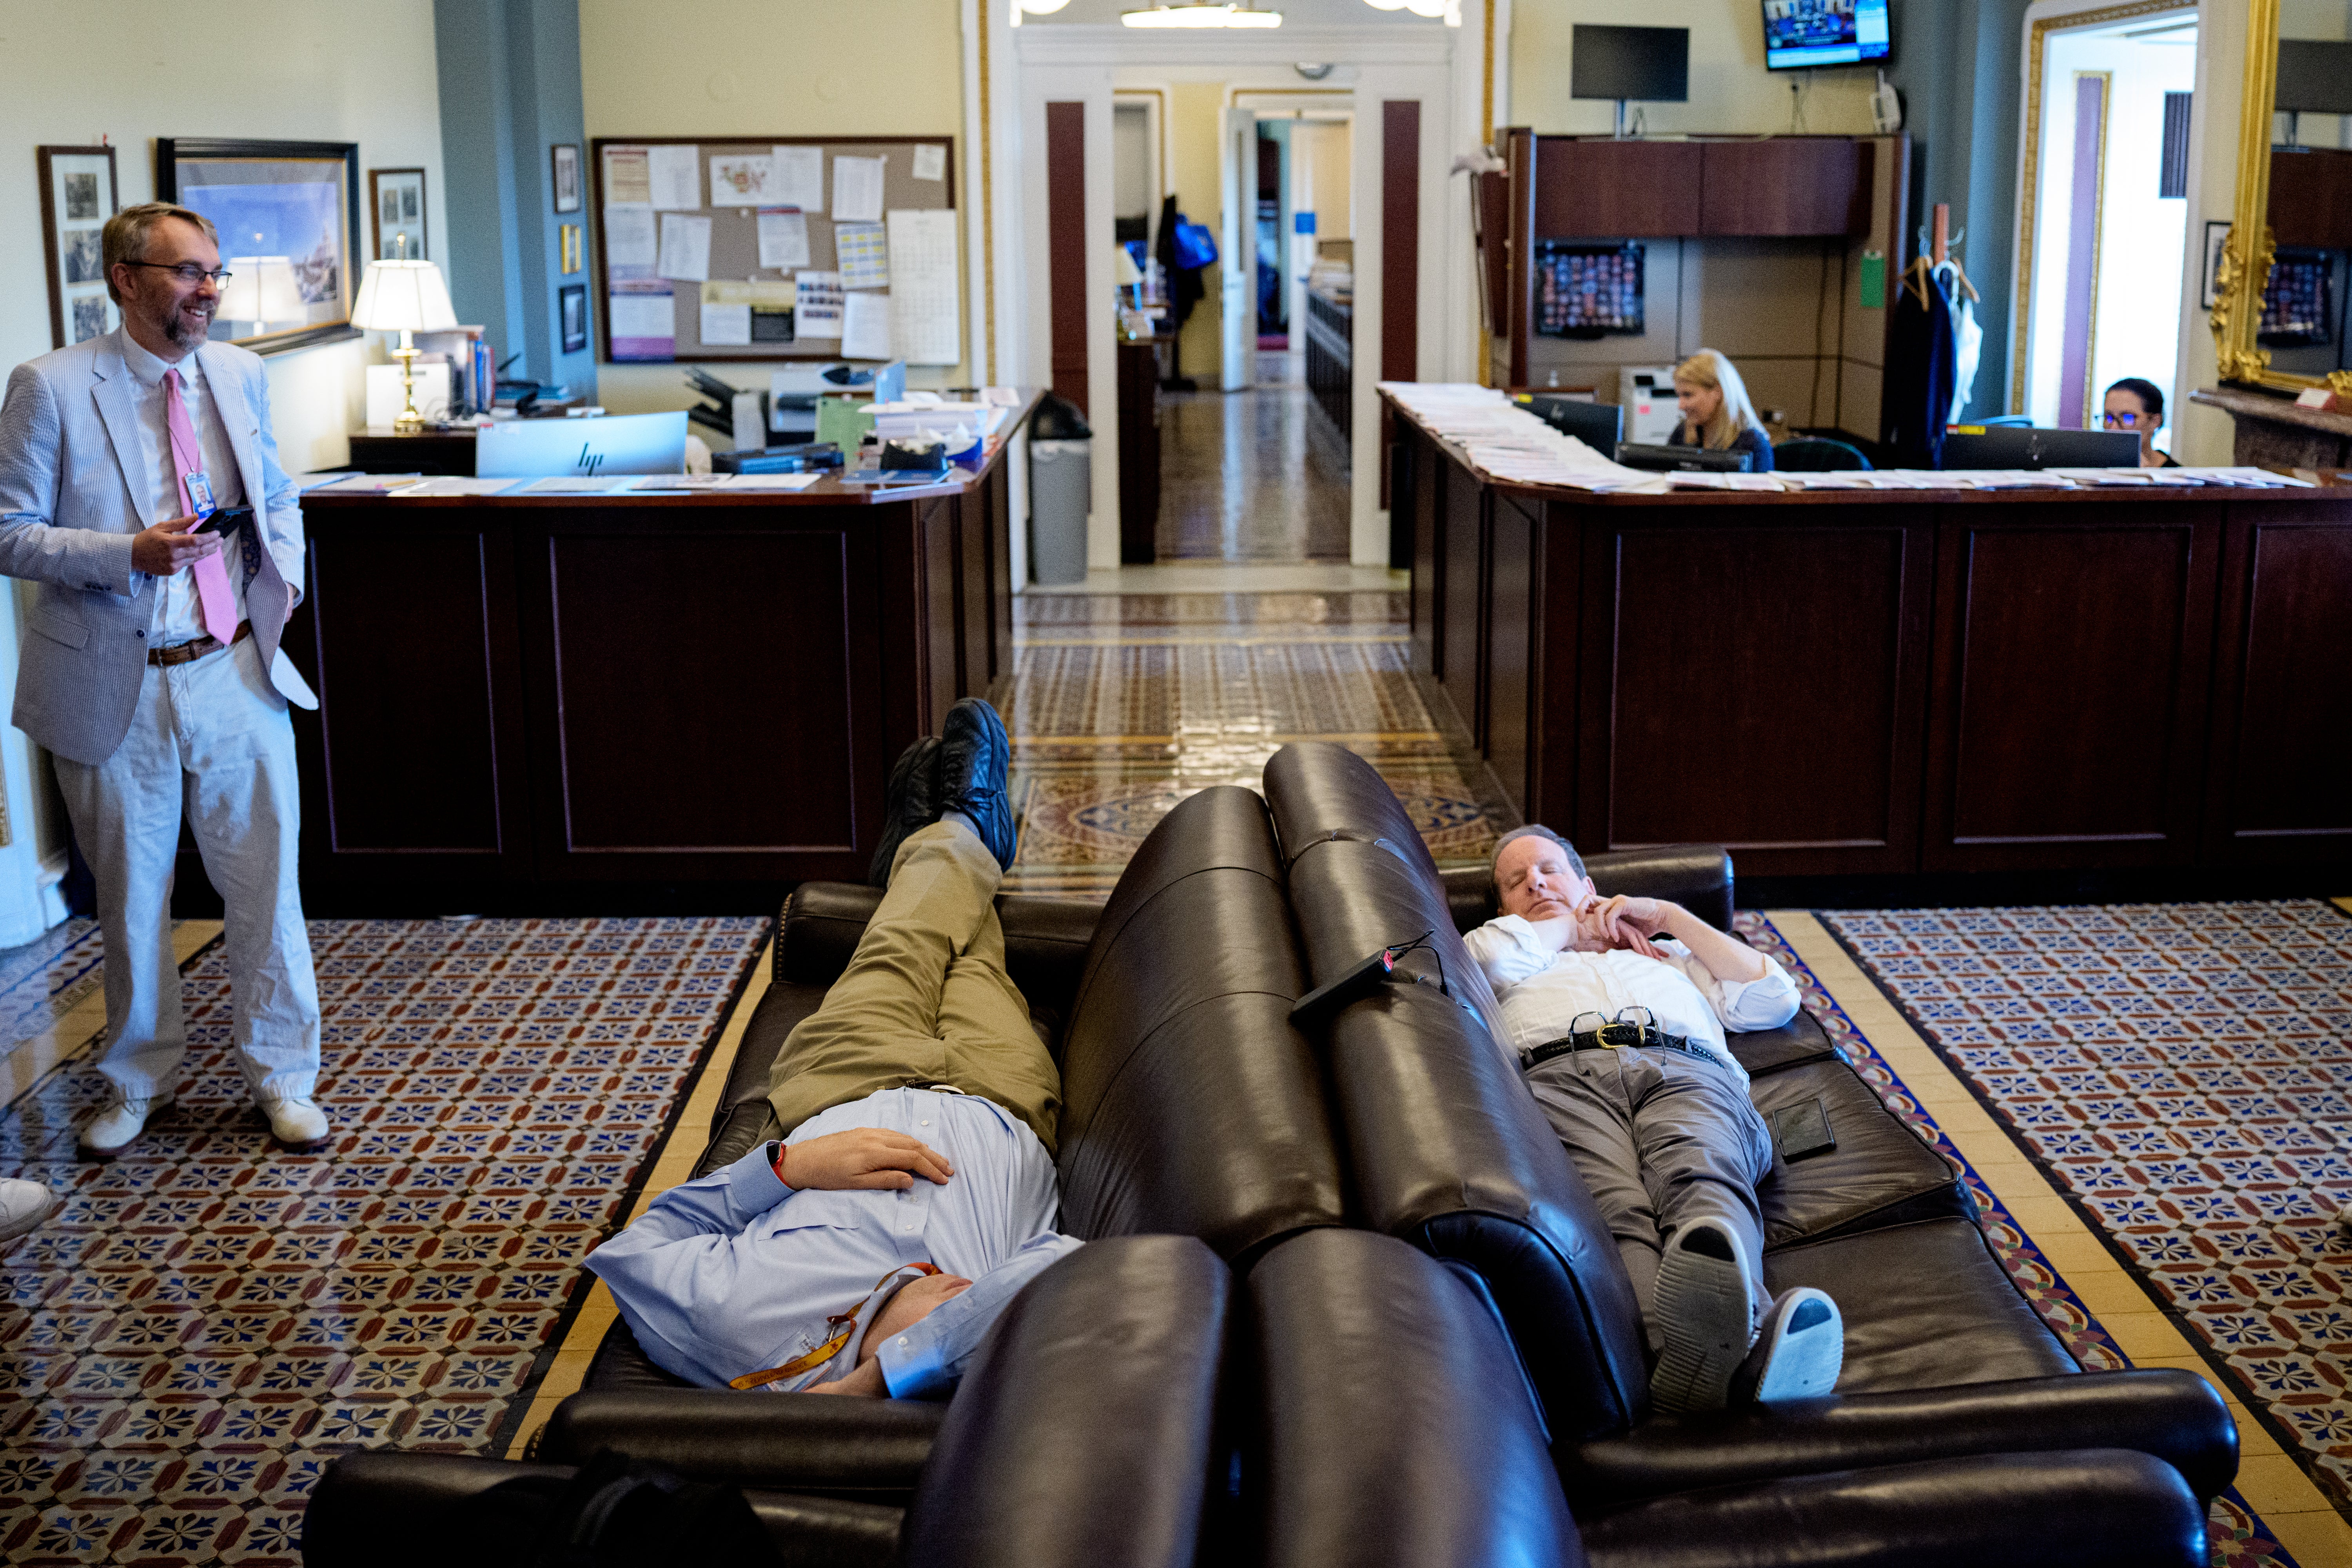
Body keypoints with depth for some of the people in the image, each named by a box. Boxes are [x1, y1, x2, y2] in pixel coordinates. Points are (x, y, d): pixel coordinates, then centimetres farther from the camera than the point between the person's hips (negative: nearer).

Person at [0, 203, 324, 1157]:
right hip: (116, 688, -3)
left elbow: (279, 495, 20)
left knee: (265, 887, 7)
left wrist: (284, 571, 2)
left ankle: (281, 1075, 23)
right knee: (130, 898, 12)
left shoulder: (239, 375, 5)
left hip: (237, 675, 3)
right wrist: (131, 554, -22)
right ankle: (139, 1081, 31)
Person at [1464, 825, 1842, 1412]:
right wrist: (1577, 928, 33)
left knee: (1704, 1183, -39)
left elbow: (1774, 999, 31)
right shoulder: (1510, 968, 42)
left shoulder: (1669, 955, 47)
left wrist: (1668, 916, 31)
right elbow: (1497, 953, 14)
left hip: (1688, 1072, 2)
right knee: (1615, 1211, -39)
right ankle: (1682, 1352, -72)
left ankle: (1738, 1336, -72)